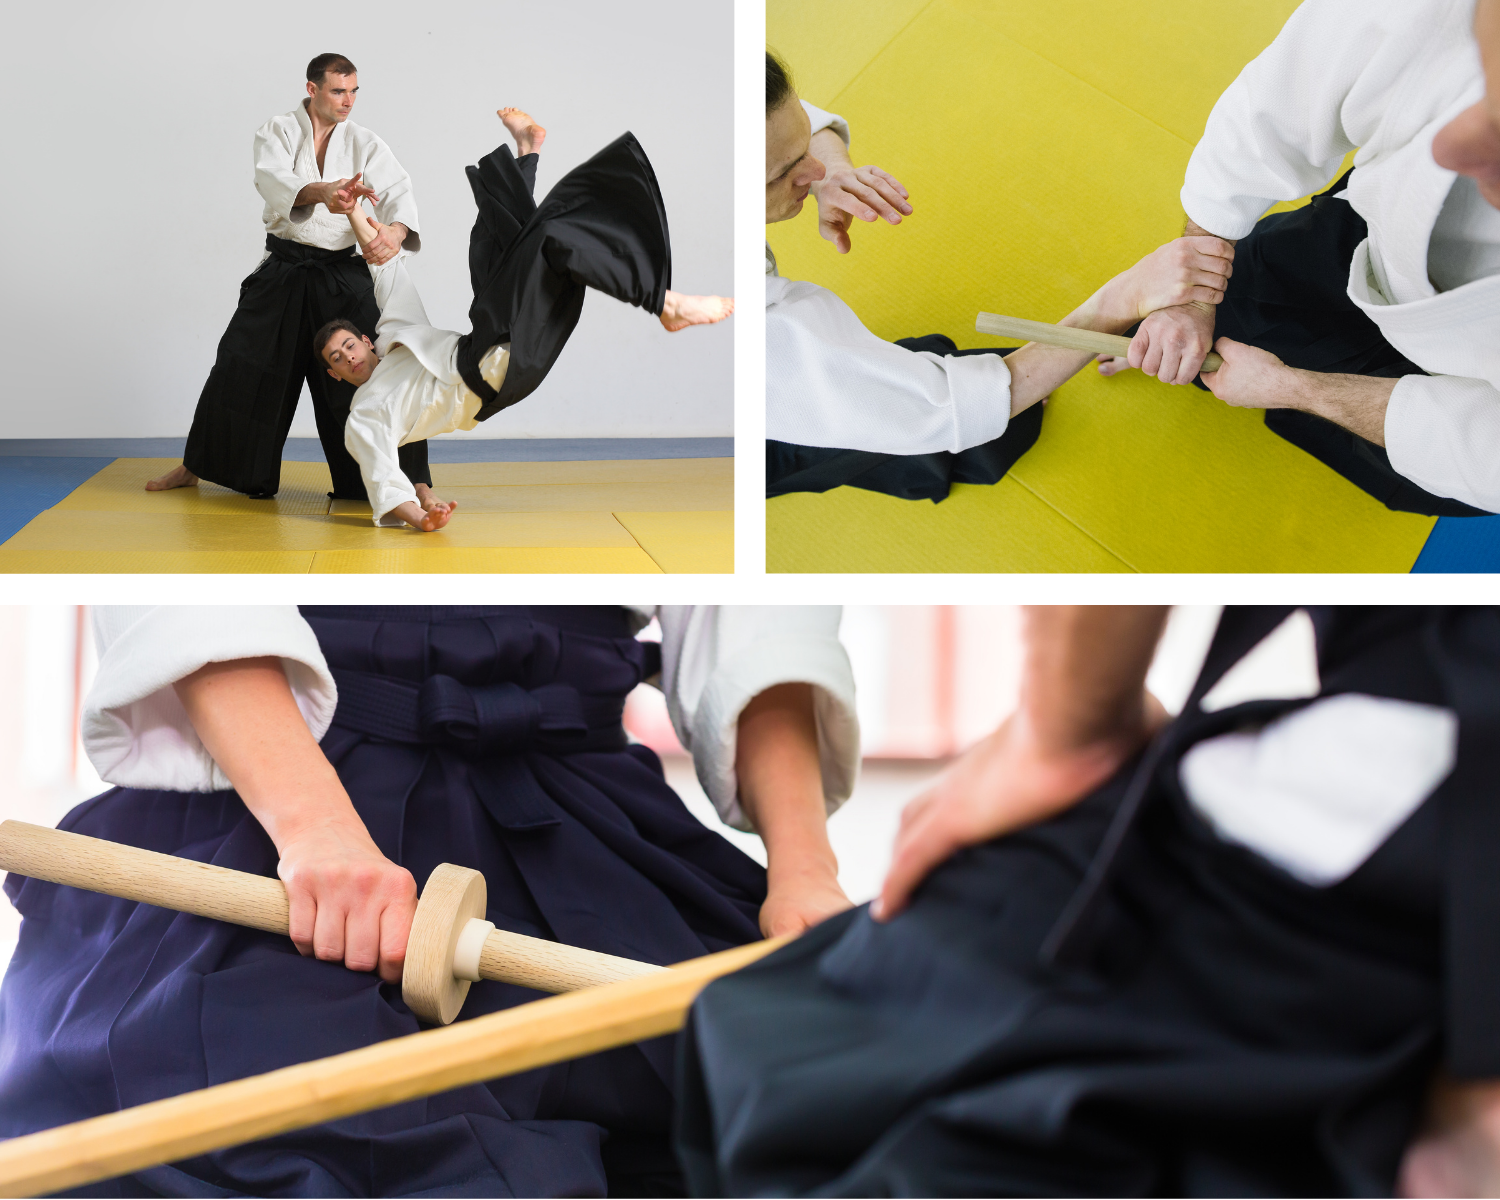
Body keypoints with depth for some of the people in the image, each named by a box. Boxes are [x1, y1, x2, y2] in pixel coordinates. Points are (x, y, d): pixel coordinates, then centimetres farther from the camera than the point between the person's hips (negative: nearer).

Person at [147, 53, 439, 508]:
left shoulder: (363, 143, 1)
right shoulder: (277, 132, -2)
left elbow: (398, 190, -12)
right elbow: (273, 181, -23)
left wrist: (396, 231, -37)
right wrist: (322, 191, -45)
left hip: (342, 275, 0)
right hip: (282, 272, 0)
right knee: (238, 369, 5)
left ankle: (414, 480, -8)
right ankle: (193, 467, 22)